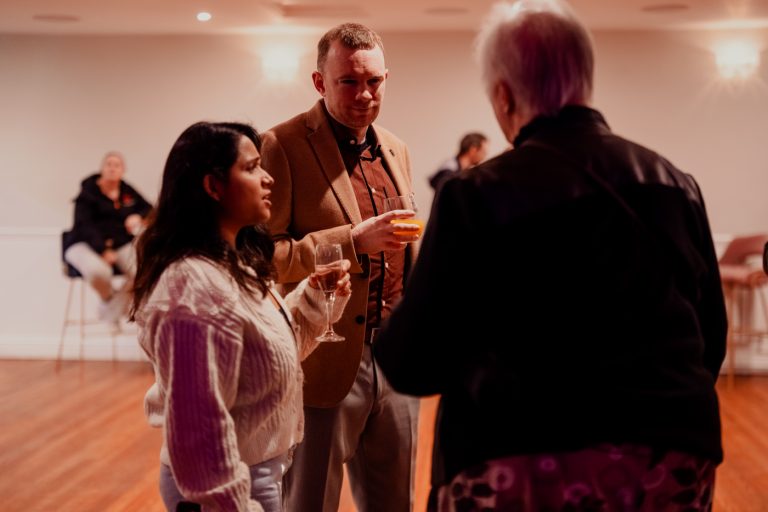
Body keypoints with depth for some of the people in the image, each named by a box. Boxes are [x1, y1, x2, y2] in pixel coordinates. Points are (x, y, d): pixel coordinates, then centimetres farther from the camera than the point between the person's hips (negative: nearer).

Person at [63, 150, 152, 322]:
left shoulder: (128, 192, 11)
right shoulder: (89, 191, -4)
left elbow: (149, 210, 21)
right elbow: (84, 225, -13)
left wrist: (139, 217, -4)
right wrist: (102, 250, -25)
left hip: (121, 244, 4)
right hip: (86, 244, -4)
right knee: (97, 271, -39)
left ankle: (117, 306, -2)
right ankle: (108, 298, -1)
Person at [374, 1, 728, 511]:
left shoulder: (478, 195, -10)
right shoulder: (677, 184, 5)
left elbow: (414, 365, -7)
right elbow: (711, 341, 13)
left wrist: (378, 322, 13)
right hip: (673, 468, 5)